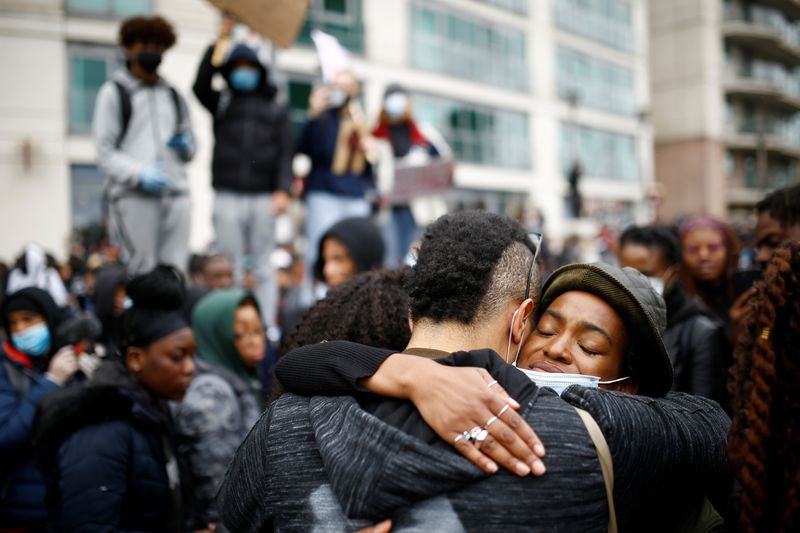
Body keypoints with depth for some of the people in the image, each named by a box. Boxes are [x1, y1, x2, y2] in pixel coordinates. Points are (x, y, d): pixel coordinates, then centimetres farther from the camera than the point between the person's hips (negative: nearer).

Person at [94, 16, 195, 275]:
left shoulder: (173, 95, 24)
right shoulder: (114, 92, 8)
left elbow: (190, 151, 26)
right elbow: (105, 152, -1)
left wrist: (185, 145, 2)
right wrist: (140, 174, -17)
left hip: (176, 194, 5)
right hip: (134, 196, -4)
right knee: (141, 273, -10)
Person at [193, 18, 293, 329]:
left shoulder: (276, 109, 15)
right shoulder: (221, 103, 16)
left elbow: (286, 152, 7)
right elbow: (200, 86, -4)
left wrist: (283, 190, -7)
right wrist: (219, 41, -9)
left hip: (263, 197, 0)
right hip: (228, 195, 0)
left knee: (264, 266, 3)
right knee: (229, 268, -1)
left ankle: (267, 328, 5)